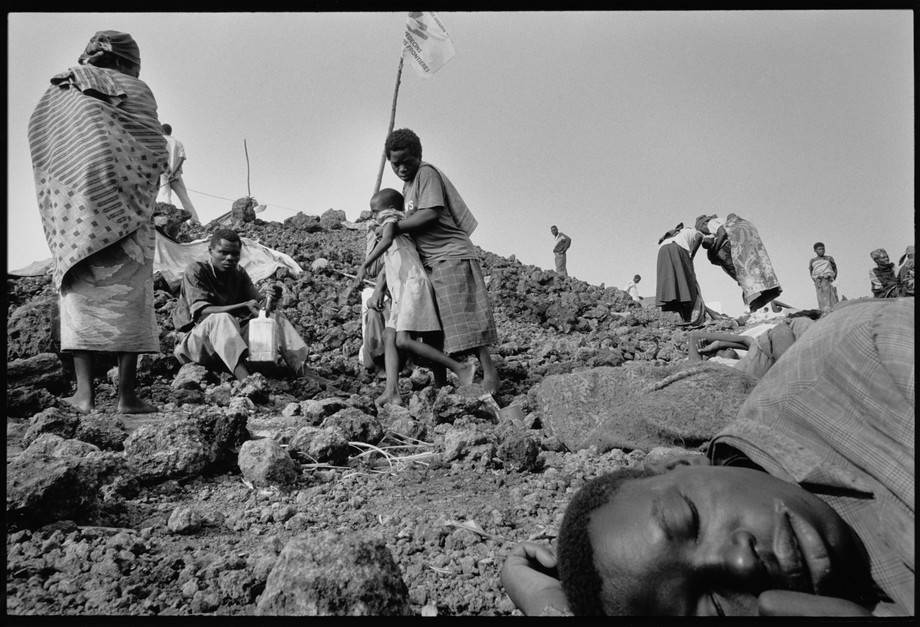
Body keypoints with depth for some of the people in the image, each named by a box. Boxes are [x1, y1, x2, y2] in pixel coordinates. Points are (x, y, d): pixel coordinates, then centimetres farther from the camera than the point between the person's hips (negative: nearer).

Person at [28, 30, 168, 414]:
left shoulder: (56, 93, 16)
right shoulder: (135, 91, 6)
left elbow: (42, 157, 9)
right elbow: (155, 156, -2)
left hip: (71, 206, 3)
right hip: (124, 208, -2)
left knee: (82, 295, 5)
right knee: (128, 297, 0)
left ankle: (85, 394, -2)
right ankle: (127, 395, -4)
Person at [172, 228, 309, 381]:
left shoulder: (239, 274, 8)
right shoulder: (195, 271, -11)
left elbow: (257, 304, -2)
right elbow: (201, 311, -24)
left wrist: (267, 296, -28)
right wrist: (244, 306, -34)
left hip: (230, 340, 6)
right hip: (192, 341, -6)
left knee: (275, 317, -10)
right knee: (221, 319, -38)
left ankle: (305, 372, -32)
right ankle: (247, 383, -62)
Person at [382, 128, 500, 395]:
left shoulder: (427, 173, -8)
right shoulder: (407, 184, 20)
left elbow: (431, 214, -19)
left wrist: (395, 227, -11)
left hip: (451, 254, -9)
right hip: (432, 260, 9)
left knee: (462, 315, -14)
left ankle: (489, 371, -12)